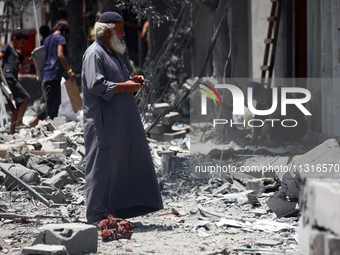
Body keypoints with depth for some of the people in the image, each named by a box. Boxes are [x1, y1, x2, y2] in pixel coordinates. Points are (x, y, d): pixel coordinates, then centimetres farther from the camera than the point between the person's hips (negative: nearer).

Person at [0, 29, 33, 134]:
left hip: (13, 80, 10)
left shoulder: (17, 54, 31)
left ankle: (11, 132, 4)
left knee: (16, 109, 6)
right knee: (25, 98, -16)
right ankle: (19, 122, -19)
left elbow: (30, 61, 37)